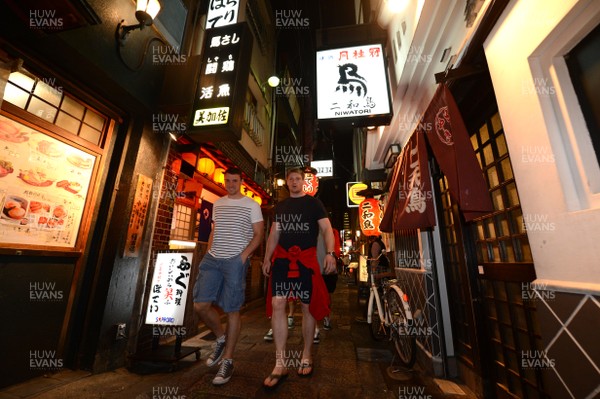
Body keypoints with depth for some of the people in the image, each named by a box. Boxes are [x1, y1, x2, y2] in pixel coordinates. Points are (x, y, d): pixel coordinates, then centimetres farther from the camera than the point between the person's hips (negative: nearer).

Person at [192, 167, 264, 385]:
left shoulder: (251, 205, 0)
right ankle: (220, 338, 28)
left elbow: (258, 235, -3)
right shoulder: (217, 204, 16)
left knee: (232, 310, 1)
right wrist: (208, 252, 10)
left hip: (235, 261, -5)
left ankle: (228, 361, 19)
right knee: (200, 305, 1)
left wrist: (244, 255, -14)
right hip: (212, 259, 5)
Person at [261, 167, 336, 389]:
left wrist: (330, 253, -21)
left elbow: (327, 229, -5)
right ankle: (280, 364, 6)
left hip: (306, 258, -3)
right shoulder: (280, 206, 15)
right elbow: (274, 234, 17)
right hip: (282, 258, 3)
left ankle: (307, 356, 27)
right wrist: (267, 259, 10)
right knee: (277, 304, -6)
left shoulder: (313, 203, 3)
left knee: (308, 306, 7)